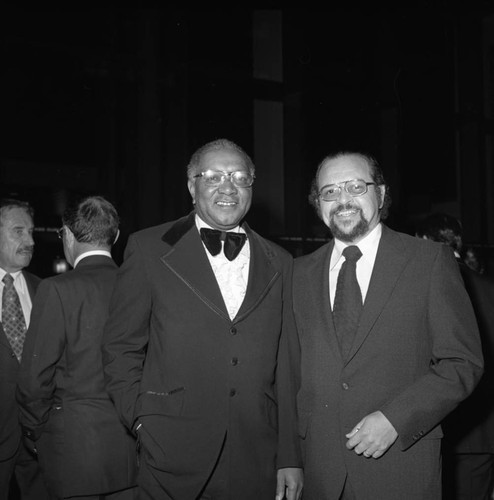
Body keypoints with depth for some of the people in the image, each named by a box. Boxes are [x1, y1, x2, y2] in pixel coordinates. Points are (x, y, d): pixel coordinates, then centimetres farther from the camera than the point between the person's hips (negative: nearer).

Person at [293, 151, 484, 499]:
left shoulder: (431, 260, -4)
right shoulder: (302, 271, 7)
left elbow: (464, 363, -6)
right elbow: (295, 363, 10)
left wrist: (394, 419, -16)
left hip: (402, 465, -2)